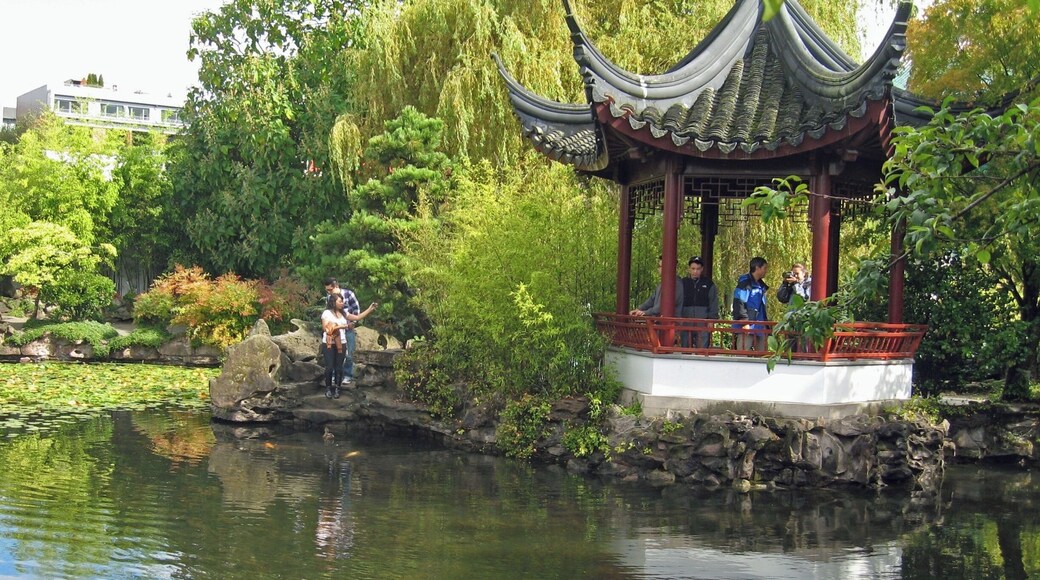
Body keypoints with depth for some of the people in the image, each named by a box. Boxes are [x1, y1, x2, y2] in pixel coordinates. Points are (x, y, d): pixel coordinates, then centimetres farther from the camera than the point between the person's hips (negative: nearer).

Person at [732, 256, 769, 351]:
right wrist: (745, 322, -20)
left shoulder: (761, 286, 19)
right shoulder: (745, 282, -8)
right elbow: (739, 303, -15)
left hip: (760, 327, 9)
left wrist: (766, 323, 19)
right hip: (747, 326, -9)